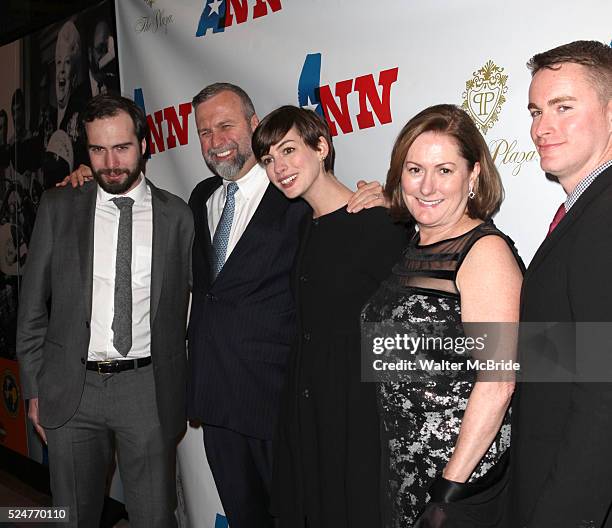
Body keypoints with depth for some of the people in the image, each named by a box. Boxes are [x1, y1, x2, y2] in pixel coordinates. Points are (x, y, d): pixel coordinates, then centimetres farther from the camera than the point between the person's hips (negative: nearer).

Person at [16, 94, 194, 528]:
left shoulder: (177, 215, 0)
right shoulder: (58, 208, 3)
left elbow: (189, 303, 5)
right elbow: (33, 306, 6)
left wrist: (185, 389, 3)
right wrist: (34, 388, 4)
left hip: (148, 391, -1)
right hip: (72, 389, 1)